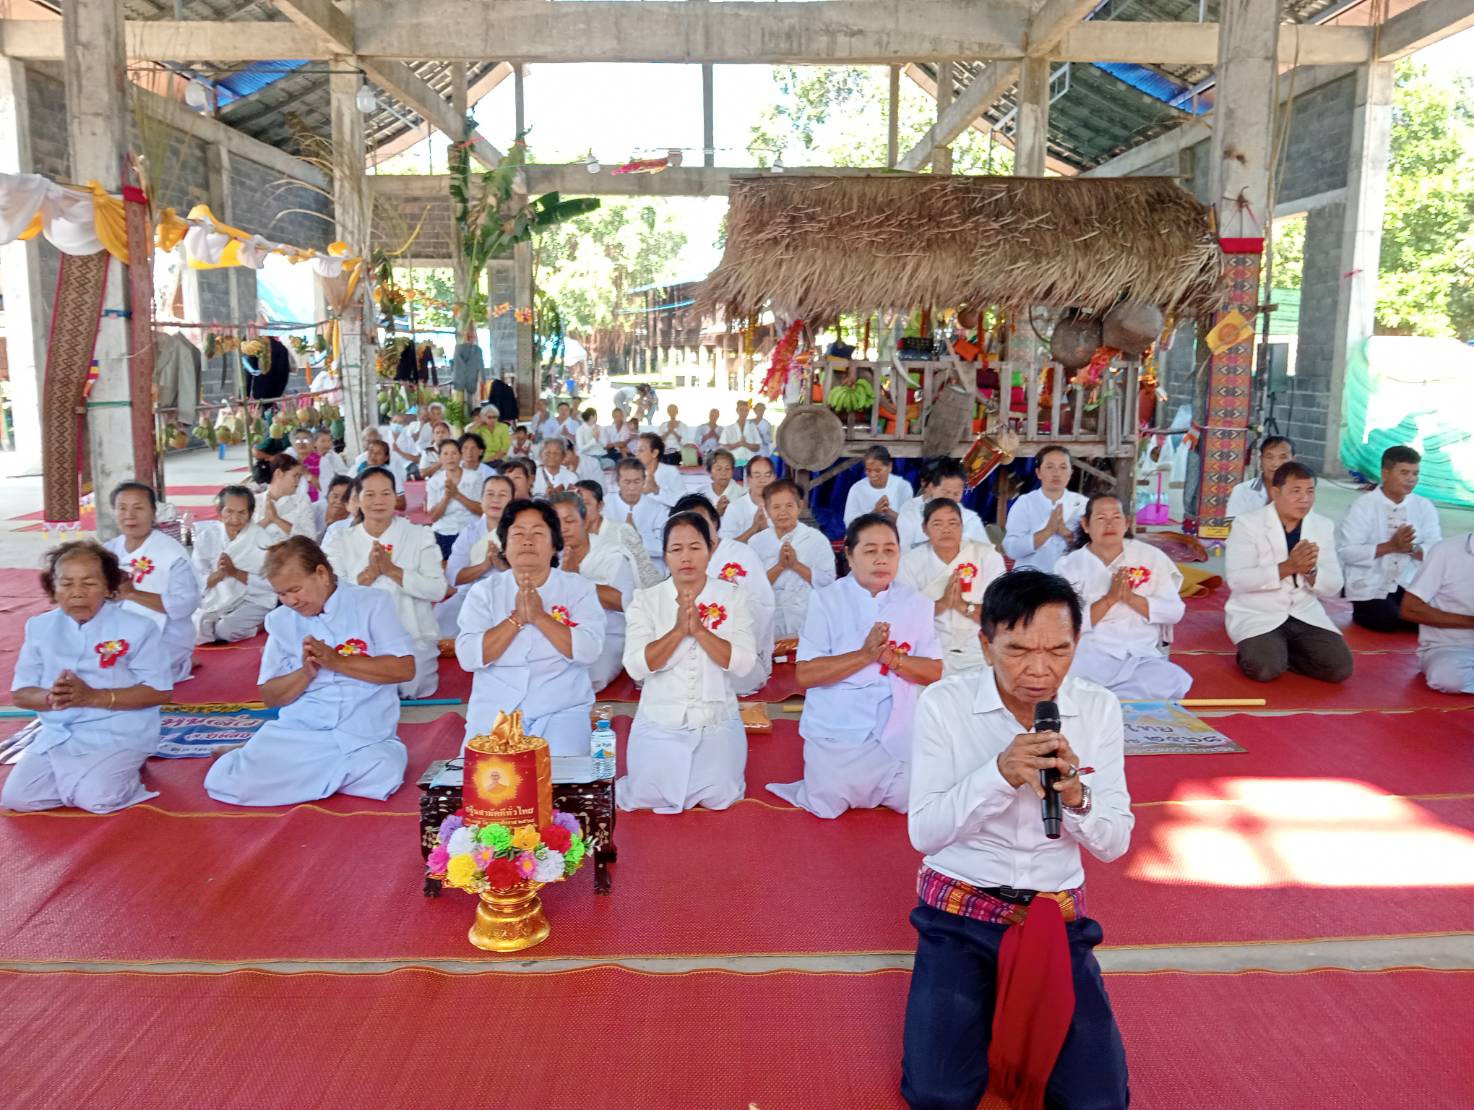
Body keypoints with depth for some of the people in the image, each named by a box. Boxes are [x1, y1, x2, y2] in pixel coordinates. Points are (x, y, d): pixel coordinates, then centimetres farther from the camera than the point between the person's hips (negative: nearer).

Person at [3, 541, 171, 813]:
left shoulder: (137, 627, -10)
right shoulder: (39, 627, 4)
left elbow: (159, 691, -12)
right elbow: (20, 693, 6)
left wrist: (93, 697, -22)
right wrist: (51, 698, -19)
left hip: (118, 735, -5)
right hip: (57, 735, 5)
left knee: (95, 799, -23)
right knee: (15, 798, -9)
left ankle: (123, 771, 9)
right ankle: (77, 776, 16)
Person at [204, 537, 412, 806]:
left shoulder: (373, 603, -1)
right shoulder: (281, 620, 8)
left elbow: (404, 669, -8)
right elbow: (270, 696, 9)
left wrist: (337, 662, -15)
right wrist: (305, 673, -11)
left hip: (364, 738, -1)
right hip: (298, 732, 1)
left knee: (384, 772, -34)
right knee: (224, 782, -22)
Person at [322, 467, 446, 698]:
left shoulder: (420, 535, 2)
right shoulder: (340, 542, 6)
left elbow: (437, 590, -10)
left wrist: (391, 570, -19)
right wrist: (370, 572, -22)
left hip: (414, 640, -1)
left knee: (408, 689, -16)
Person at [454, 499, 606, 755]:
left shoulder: (579, 588, 3)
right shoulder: (484, 591, 6)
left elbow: (589, 652, -10)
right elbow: (468, 657, -7)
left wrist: (540, 616, -17)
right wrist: (516, 618, -15)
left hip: (562, 712, -1)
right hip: (493, 714, 1)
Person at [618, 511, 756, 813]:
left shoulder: (733, 597, -5)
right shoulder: (646, 600, -6)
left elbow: (742, 662, -14)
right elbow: (636, 666, -16)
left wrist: (699, 629, -26)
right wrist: (679, 629, -27)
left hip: (717, 724, 1)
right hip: (660, 725, 0)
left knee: (718, 800, 5)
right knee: (646, 801, 6)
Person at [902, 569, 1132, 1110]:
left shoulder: (1098, 708, -5)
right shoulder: (943, 703, -13)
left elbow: (1115, 844, -3)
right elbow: (924, 833, -14)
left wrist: (1075, 796, -26)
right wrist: (999, 774, -30)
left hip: (1057, 916, 2)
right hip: (960, 910, -1)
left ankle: (1014, 1006, 19)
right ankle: (992, 1004, 16)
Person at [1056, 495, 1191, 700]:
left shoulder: (1150, 556, 9)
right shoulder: (1070, 565, 3)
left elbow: (1175, 611, 3)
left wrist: (1131, 598, -11)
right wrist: (1109, 599, -16)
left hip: (1142, 658, 4)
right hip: (1089, 656, -3)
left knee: (1175, 682, -29)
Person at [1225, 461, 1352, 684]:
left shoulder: (1323, 526, 5)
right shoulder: (1247, 523, -10)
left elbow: (1333, 587, 2)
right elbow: (1236, 579, -19)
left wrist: (1310, 570, -21)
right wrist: (1288, 567, -28)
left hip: (1305, 614, 5)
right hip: (1255, 615, -5)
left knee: (1340, 667, -14)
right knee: (1266, 669, -28)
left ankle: (1282, 652, 10)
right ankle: (1255, 653, 6)